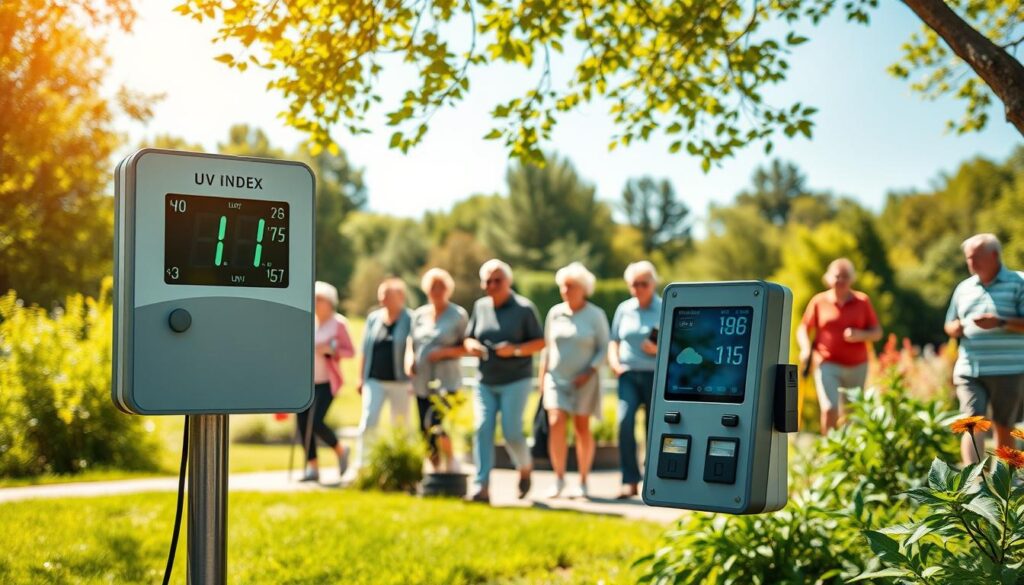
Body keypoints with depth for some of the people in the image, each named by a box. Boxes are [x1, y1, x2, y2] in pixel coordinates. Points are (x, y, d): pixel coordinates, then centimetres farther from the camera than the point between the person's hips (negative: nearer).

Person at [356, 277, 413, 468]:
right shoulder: (373, 318, 9)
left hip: (399, 382, -3)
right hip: (374, 380, 3)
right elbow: (366, 350, 12)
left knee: (400, 425, 7)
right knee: (368, 420, -10)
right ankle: (362, 465, -7)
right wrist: (361, 377, 10)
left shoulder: (409, 320, -4)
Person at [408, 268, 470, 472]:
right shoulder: (419, 314, 12)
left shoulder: (458, 315, -1)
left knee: (437, 425, -19)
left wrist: (445, 352, -16)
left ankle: (450, 462, 3)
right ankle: (435, 469, 22)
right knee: (426, 431, 6)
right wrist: (409, 359, -1)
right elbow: (411, 343, 19)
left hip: (446, 380, -5)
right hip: (421, 381, 5)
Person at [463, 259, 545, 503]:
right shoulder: (480, 307, 8)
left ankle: (525, 469, 21)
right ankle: (482, 487, -6)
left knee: (511, 431, -9)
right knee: (482, 429, -7)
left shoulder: (524, 308, -4)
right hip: (485, 382, 4)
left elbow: (540, 342, -4)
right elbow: (468, 339, 15)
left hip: (515, 380, -4)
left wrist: (516, 350, -20)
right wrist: (472, 346, -8)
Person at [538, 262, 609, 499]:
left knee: (582, 428, 2)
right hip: (556, 378, 2)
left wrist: (589, 372, -13)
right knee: (556, 424, -12)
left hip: (583, 380, -2)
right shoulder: (555, 313, 6)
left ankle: (583, 483, 13)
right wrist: (542, 375, 8)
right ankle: (559, 479, 0)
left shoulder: (595, 315, -2)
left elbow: (604, 348, -1)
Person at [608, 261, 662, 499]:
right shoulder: (624, 309, 10)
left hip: (656, 376, -2)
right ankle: (630, 481, -13)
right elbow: (614, 341, 15)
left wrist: (659, 350, -16)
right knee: (625, 421, -16)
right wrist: (614, 363, -2)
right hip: (628, 374, 2)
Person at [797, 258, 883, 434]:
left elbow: (877, 333, 6)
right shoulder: (819, 301, 1)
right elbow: (803, 329, 6)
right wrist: (806, 349, -13)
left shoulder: (863, 301, 4)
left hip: (857, 366, 2)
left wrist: (860, 335, -14)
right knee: (829, 409, -18)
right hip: (827, 365, -2)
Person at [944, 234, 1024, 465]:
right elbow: (949, 326, 21)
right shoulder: (964, 288, 15)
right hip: (969, 371, 3)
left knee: (1004, 428, 7)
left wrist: (1000, 322, -21)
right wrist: (956, 328, -2)